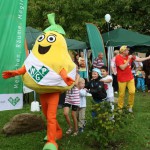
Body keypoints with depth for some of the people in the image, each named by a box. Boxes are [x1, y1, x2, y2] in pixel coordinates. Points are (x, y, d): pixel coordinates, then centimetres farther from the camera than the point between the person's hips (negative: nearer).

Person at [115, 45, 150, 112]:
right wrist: (128, 59, -20)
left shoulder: (129, 56, 3)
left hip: (130, 78, 5)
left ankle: (130, 106, 17)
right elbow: (123, 68, -23)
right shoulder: (118, 58, -16)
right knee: (122, 94, 1)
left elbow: (138, 59, 10)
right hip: (122, 79, -5)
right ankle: (120, 108, 17)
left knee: (132, 92, 0)